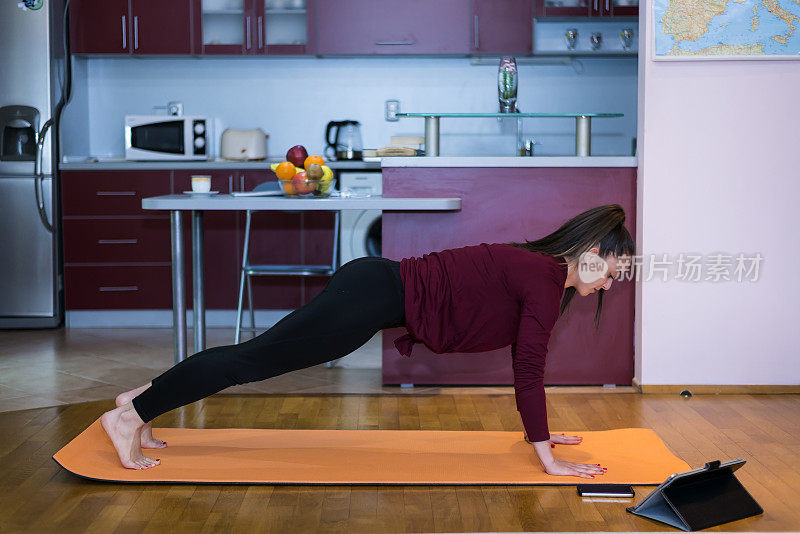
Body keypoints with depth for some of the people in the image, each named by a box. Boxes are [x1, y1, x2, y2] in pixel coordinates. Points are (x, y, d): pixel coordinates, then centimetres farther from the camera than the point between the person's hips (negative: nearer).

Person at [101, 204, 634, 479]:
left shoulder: (541, 269, 13)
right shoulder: (546, 281, -15)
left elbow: (525, 362, 21)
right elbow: (530, 371, -18)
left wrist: (539, 431, 24)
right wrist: (549, 459, -14)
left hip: (381, 289, 8)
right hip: (376, 296, -8)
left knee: (260, 356, 13)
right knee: (256, 358, -4)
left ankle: (145, 397, 22)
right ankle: (131, 415, 3)